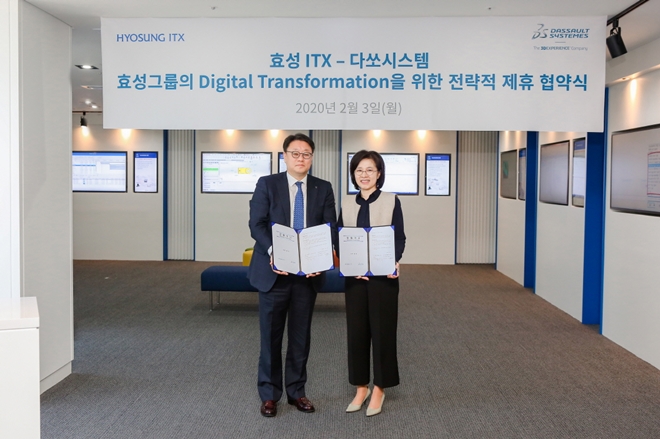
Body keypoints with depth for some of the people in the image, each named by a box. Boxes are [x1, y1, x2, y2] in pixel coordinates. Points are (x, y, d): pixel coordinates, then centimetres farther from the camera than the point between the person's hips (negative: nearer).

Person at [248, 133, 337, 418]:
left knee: (301, 336, 11)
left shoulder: (323, 189, 6)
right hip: (274, 271, -2)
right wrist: (273, 252, -25)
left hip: (308, 273, 2)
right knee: (271, 335, 6)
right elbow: (256, 224, -8)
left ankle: (296, 391, 25)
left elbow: (330, 228, 0)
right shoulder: (267, 184, 0)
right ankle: (269, 394, 20)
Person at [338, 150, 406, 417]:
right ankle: (361, 387, 22)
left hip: (383, 276, -3)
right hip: (354, 276, 3)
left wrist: (393, 262, -23)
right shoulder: (346, 204, 8)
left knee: (382, 330, 3)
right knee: (356, 331, 7)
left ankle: (379, 389, 18)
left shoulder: (391, 201, -1)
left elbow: (399, 238, -3)